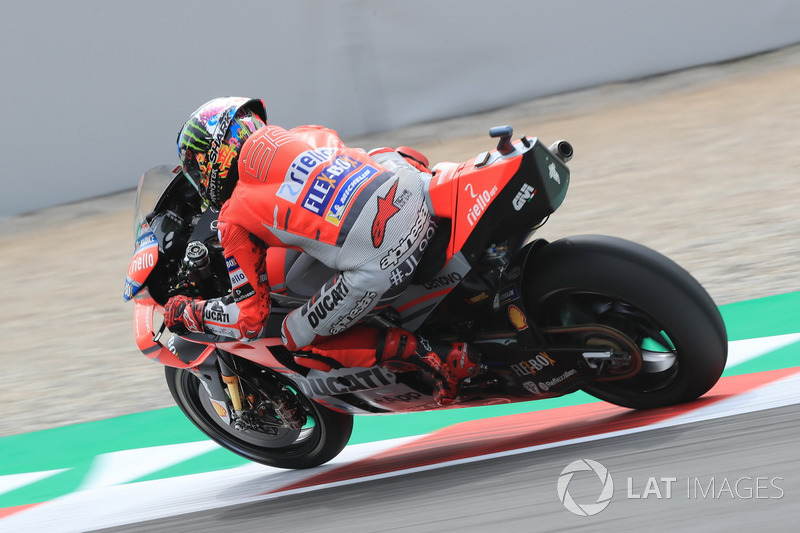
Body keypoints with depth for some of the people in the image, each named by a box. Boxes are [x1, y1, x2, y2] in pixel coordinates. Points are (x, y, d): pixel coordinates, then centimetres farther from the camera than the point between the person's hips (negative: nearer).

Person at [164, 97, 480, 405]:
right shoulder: (308, 133, 23)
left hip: (378, 268, -7)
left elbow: (249, 320, 9)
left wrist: (186, 313, 25)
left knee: (300, 341, 16)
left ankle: (427, 354, -1)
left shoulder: (235, 219, 8)